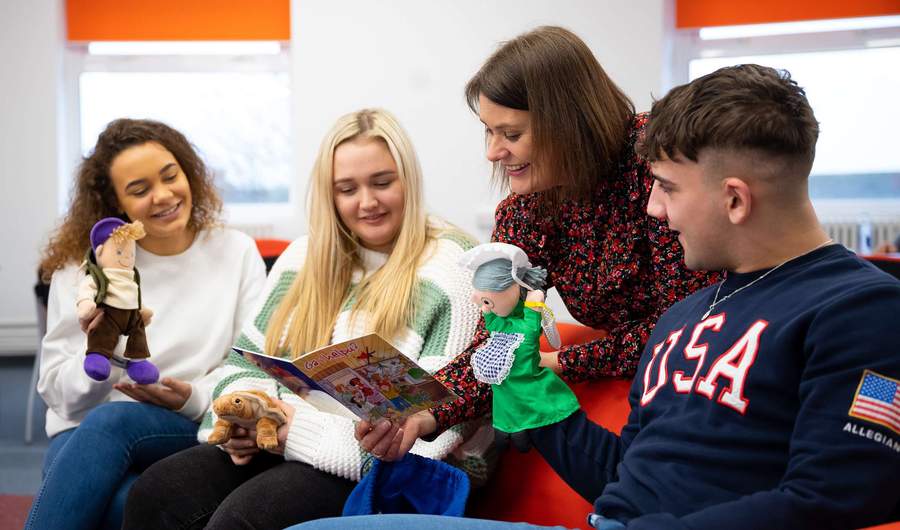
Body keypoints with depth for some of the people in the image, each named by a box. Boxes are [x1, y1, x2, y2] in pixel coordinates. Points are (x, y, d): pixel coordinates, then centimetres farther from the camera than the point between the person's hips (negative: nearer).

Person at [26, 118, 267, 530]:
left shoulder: (236, 253, 6)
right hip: (84, 433, 0)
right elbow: (57, 392, 2)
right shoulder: (81, 266, 5)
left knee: (111, 421, -36)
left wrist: (195, 399, -15)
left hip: (195, 432, 0)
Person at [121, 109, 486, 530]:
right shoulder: (304, 256, 15)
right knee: (156, 492, -20)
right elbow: (248, 357, 20)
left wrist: (305, 432, -18)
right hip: (273, 446, 6)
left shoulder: (452, 271, -6)